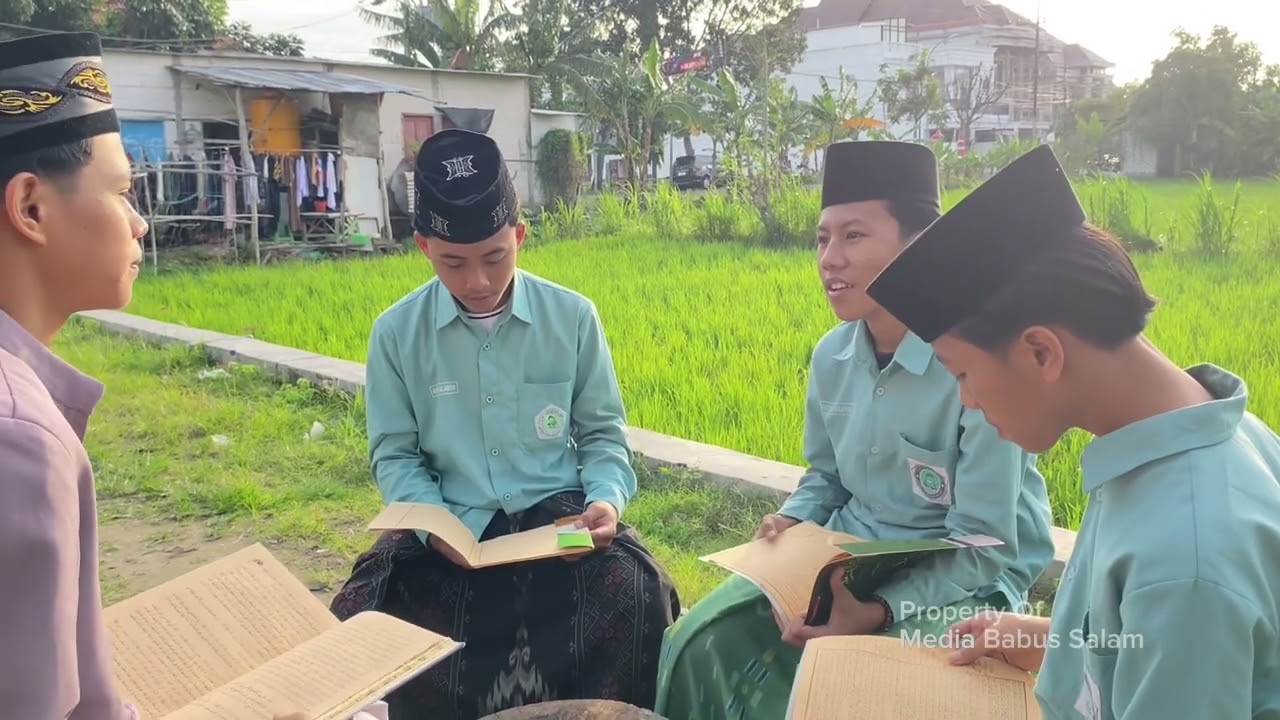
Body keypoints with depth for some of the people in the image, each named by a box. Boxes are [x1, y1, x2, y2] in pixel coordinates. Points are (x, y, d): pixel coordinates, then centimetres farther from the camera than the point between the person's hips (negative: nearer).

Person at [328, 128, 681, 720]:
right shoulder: (396, 333, -1)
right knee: (363, 621, -23)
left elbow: (603, 432, 8)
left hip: (557, 513, 0)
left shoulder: (573, 318, -1)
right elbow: (395, 453, 6)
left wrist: (607, 498, -13)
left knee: (639, 596, -27)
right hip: (451, 527, 1)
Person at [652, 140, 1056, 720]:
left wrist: (879, 612, -30)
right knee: (702, 641, -8)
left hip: (963, 582, -6)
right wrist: (791, 521, -5)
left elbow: (982, 548, -20)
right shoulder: (830, 356, 0)